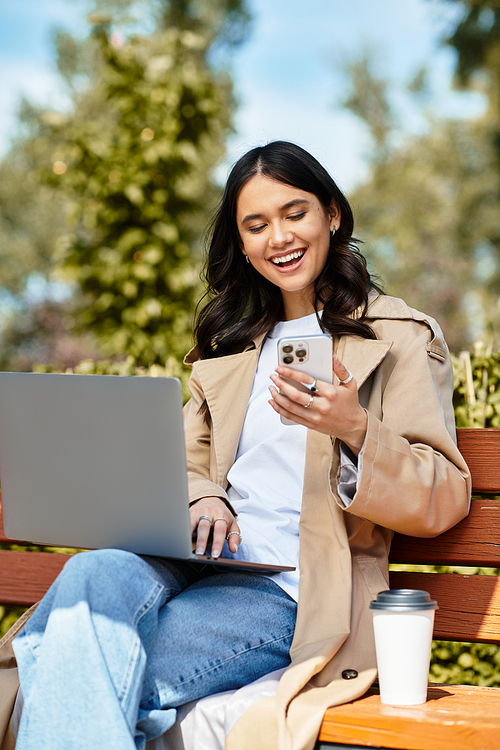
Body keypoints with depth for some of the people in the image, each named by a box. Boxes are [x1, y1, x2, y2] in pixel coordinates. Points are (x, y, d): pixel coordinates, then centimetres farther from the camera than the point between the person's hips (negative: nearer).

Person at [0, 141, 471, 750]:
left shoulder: (401, 339, 7)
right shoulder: (229, 345, 25)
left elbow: (443, 502, -1)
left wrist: (355, 430, -20)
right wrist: (203, 499, -1)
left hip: (296, 590, -5)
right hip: (207, 562, 5)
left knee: (96, 676, -27)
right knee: (96, 574, -31)